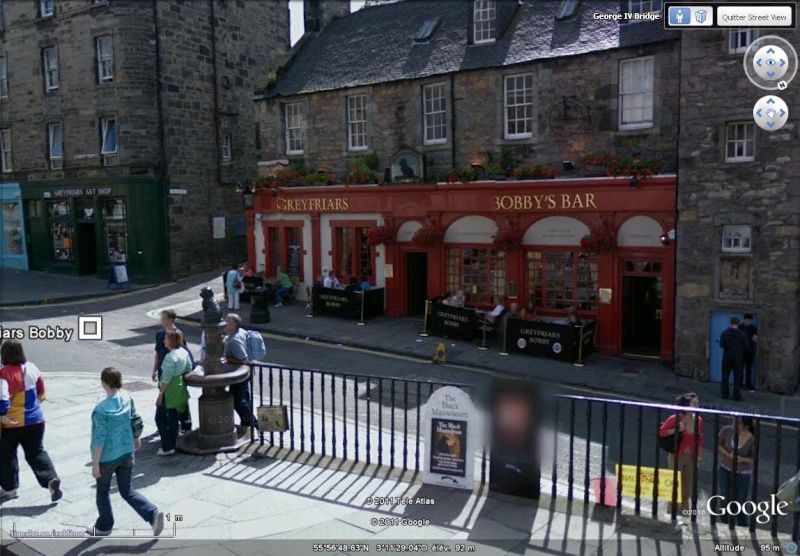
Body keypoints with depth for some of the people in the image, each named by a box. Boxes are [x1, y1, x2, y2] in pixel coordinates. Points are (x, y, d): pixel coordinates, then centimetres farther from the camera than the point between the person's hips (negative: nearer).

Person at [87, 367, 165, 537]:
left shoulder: (101, 410, -23)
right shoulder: (127, 398, -6)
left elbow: (100, 438, -20)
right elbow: (135, 420, 8)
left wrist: (95, 463, -12)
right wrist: (136, 438, 24)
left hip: (107, 457, -5)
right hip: (126, 453, 5)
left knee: (103, 491, 19)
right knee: (127, 491, 14)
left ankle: (104, 527, 35)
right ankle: (153, 513, -4)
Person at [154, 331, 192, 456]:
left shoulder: (170, 357, -23)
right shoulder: (184, 352, 3)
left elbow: (166, 379, -22)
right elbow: (189, 369, 12)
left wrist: (161, 394, -15)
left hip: (170, 391, -9)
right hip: (180, 389, 9)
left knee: (160, 418, 3)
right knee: (174, 418, 17)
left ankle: (168, 447, 3)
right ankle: (172, 444, 25)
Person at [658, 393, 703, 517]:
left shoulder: (698, 420, 1)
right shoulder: (675, 418, -13)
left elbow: (699, 439, 12)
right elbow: (661, 432, -8)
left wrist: (699, 456, 8)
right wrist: (676, 429, -21)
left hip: (691, 458, 5)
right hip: (677, 457, -5)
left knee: (688, 488, 12)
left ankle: (684, 512, 24)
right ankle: (672, 512, 10)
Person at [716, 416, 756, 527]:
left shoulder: (752, 440, -23)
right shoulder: (727, 430, -18)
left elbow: (753, 459, -9)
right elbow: (718, 445, -2)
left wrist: (742, 459, -28)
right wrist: (728, 454, -18)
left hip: (742, 474, -2)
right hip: (725, 470, 3)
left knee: (740, 502, 8)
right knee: (724, 500, 15)